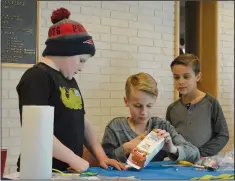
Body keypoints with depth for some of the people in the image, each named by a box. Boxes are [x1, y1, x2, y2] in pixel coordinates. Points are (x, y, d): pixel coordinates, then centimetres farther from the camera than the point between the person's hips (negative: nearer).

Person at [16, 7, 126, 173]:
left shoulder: (69, 80, 13)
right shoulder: (37, 77, -14)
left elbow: (82, 123, 17)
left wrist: (101, 157, 5)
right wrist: (74, 159, -18)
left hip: (70, 171, 8)